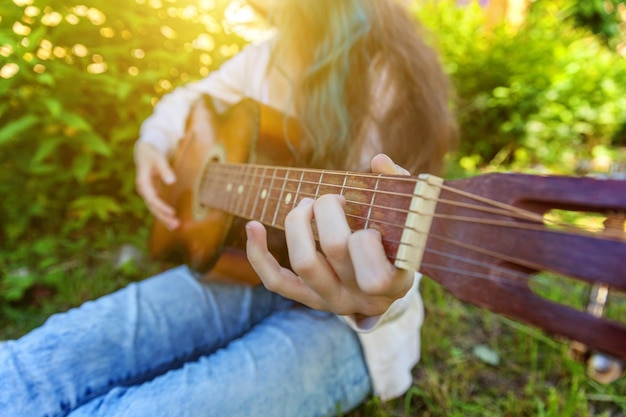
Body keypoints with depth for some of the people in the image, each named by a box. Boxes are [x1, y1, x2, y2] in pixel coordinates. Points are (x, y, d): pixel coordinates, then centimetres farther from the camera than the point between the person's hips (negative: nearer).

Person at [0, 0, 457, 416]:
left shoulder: (393, 76, -10)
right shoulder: (267, 58, 9)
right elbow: (188, 99, 27)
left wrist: (375, 298, -45)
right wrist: (152, 146, 6)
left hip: (339, 318, -4)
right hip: (248, 262, 5)